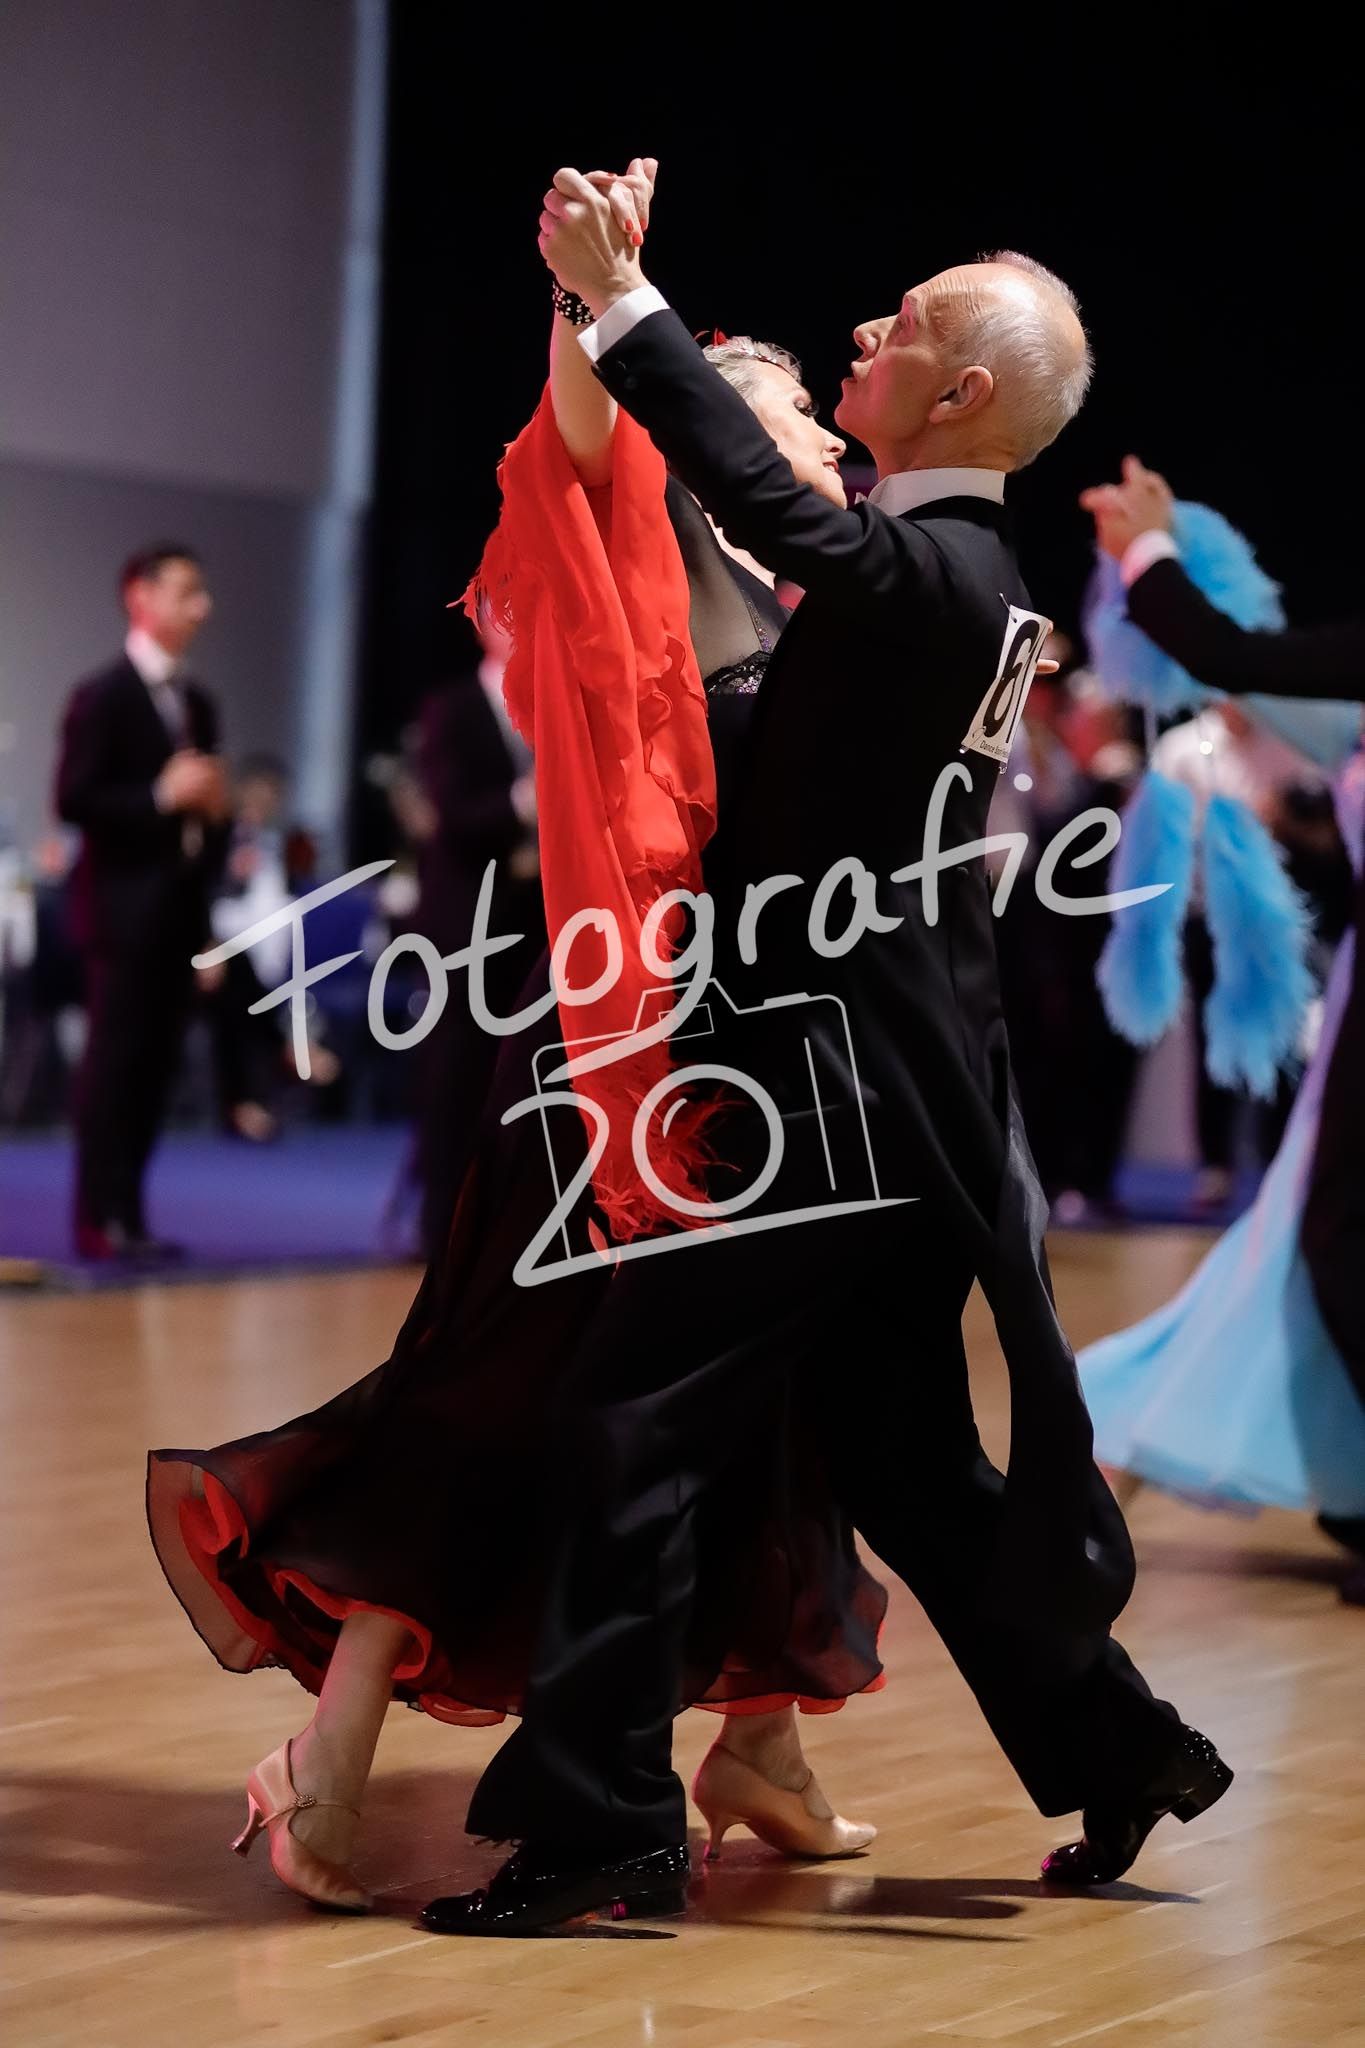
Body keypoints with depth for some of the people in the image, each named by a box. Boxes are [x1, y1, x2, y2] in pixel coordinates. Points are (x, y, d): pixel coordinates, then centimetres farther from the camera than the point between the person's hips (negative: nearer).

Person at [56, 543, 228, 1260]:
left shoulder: (197, 702, 15)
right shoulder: (102, 696, -8)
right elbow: (73, 800, -14)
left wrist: (214, 809, 0)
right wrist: (161, 795, -19)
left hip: (179, 906, 7)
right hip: (124, 907, -7)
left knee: (156, 1063, 7)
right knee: (115, 1060, -6)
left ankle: (127, 1214, 11)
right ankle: (99, 1220, -3)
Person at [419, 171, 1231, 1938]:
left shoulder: (933, 569, -15)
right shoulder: (962, 573, 14)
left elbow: (775, 509, -30)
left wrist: (620, 297, -24)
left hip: (849, 1073, -10)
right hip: (896, 1075, 10)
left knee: (637, 1408, -8)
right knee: (900, 1451, 16)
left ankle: (598, 1821, -6)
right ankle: (1116, 1753, 23)